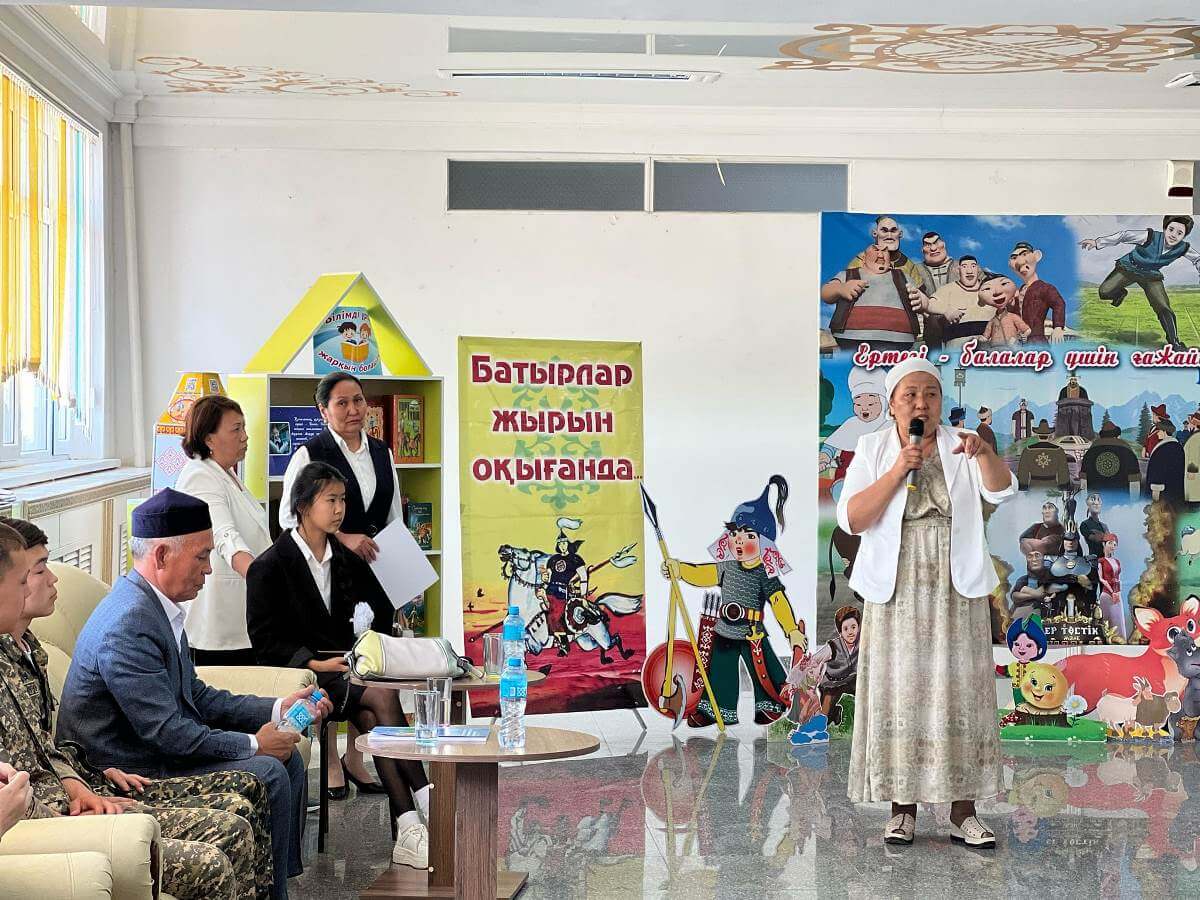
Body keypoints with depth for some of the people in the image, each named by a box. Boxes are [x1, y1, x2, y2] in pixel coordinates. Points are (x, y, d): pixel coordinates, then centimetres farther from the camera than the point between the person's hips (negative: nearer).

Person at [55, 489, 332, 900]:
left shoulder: (156, 605, 6)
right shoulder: (129, 625, -25)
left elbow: (197, 697, 13)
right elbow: (166, 733, -25)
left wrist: (277, 709, 4)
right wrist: (254, 744, -15)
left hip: (152, 746, 10)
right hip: (128, 773, -10)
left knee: (287, 757, 7)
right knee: (267, 773, -16)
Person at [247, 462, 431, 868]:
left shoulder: (345, 560, 15)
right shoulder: (269, 567, -3)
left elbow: (381, 610, 20)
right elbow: (266, 641, -7)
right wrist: (315, 663, -17)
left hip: (341, 670, 5)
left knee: (370, 718, -29)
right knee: (384, 696, -28)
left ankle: (406, 831, -37)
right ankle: (427, 802, -29)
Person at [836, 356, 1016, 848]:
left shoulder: (960, 448, 6)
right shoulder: (873, 451, 4)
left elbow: (1002, 490, -11)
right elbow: (851, 519, -6)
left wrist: (982, 452, -31)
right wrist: (896, 473, -17)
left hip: (957, 592, 1)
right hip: (897, 593, -1)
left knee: (958, 692, 0)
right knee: (900, 692, -1)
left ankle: (963, 811, 5)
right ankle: (903, 807, 6)